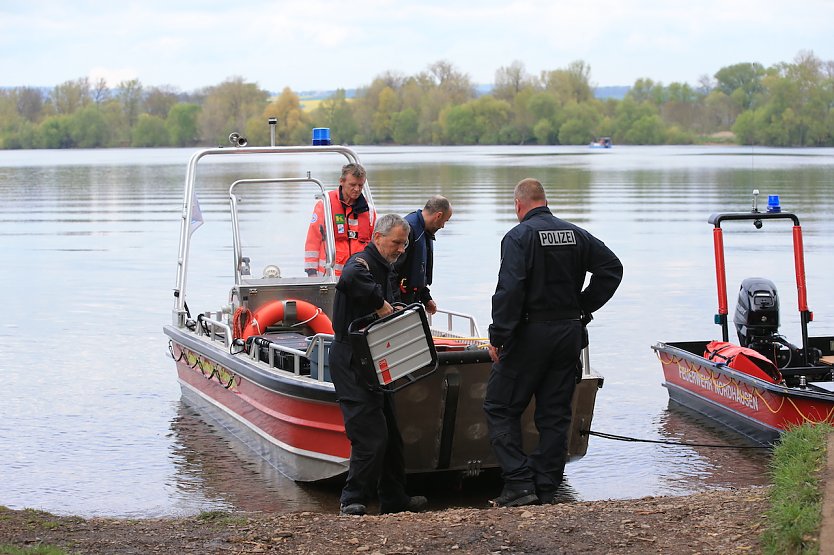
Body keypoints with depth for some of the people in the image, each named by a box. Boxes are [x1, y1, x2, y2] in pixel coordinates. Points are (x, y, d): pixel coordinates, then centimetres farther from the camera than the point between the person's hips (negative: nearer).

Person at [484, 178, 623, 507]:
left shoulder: (519, 237, -10)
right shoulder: (576, 235, 9)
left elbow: (509, 291, -19)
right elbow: (611, 267, 7)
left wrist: (497, 338, -15)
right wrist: (584, 306, 10)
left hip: (530, 334, -6)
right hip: (570, 332, 6)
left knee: (500, 407, 3)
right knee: (555, 413, 10)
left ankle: (519, 483, -5)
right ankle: (546, 489, 11)